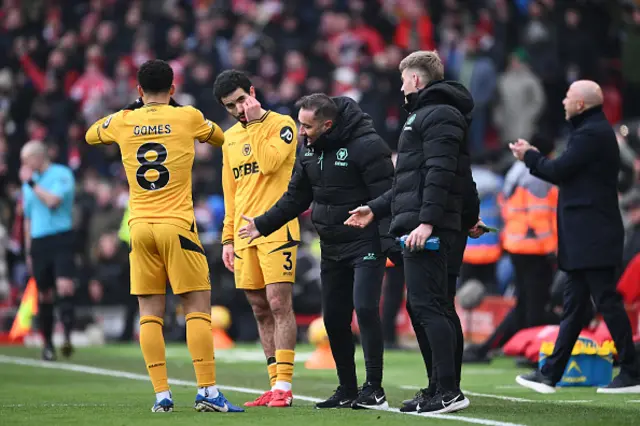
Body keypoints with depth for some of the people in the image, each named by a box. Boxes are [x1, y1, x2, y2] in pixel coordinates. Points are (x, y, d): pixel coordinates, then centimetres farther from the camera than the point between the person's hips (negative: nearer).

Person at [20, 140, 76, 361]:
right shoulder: (29, 181, 17)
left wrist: (31, 183, -12)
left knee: (65, 287, -20)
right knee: (44, 296, 7)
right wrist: (28, 250, 19)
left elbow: (52, 201, -19)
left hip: (61, 238, -6)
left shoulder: (62, 174, -3)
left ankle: (67, 336, -21)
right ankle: (47, 344, 13)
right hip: (38, 242, 6)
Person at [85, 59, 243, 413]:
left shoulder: (122, 122, 5)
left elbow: (91, 135, 28)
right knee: (197, 307, -1)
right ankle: (207, 391, -8)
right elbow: (219, 137, 22)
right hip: (177, 225, -3)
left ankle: (161, 394, 0)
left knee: (150, 313, 4)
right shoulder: (187, 118, 0)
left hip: (139, 228, 3)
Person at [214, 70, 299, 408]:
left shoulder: (281, 124, -2)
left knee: (279, 304, -11)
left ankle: (284, 386, -12)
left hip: (277, 229, -6)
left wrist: (256, 120, -11)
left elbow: (270, 162, -19)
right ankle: (275, 384, 10)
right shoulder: (230, 138, 17)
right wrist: (228, 238, 16)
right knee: (260, 310, 6)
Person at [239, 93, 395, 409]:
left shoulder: (366, 145, -17)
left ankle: (374, 389, -11)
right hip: (332, 249, 8)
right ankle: (347, 390, 18)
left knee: (365, 308, -17)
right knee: (334, 318, 8)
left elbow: (385, 197, -21)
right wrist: (262, 225, 11)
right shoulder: (311, 150, 7)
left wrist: (389, 240, -28)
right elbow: (296, 197, 15)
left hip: (366, 244, -8)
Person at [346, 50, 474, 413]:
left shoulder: (439, 115, -8)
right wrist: (376, 209, 26)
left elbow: (440, 174, -20)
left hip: (427, 230, -11)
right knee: (422, 307, 11)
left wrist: (427, 221, -26)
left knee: (427, 305, -14)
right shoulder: (424, 115, 25)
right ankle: (440, 389, 13)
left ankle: (449, 391, -17)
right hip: (415, 228, 11)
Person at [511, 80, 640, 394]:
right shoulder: (596, 131, 19)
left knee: (607, 301, -8)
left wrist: (529, 156, 0)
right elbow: (568, 173, 18)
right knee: (573, 305, 11)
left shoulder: (591, 134, -14)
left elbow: (559, 171, -17)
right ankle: (550, 374, 14)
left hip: (592, 238, -11)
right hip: (586, 238, 11)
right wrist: (533, 157, 14)